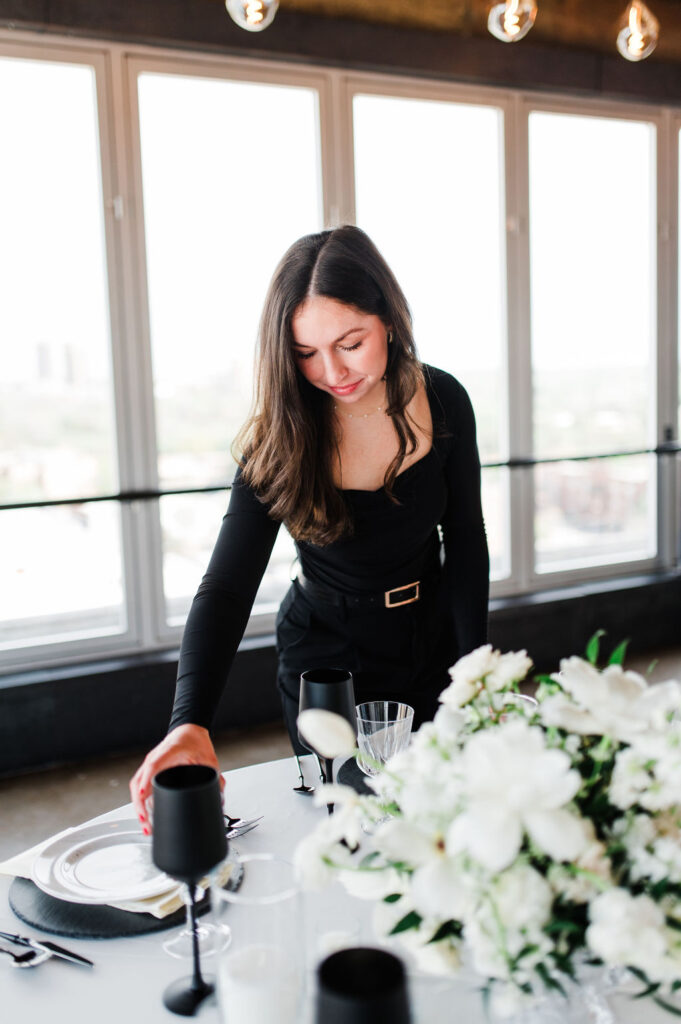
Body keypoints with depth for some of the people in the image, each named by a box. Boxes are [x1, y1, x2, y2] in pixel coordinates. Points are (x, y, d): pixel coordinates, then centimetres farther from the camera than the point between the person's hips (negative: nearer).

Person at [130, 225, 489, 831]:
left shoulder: (443, 401, -15)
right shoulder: (281, 439, -23)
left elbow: (466, 542, -6)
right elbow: (227, 587, -28)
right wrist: (190, 722, -42)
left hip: (433, 639, 3)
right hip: (327, 656, -2)